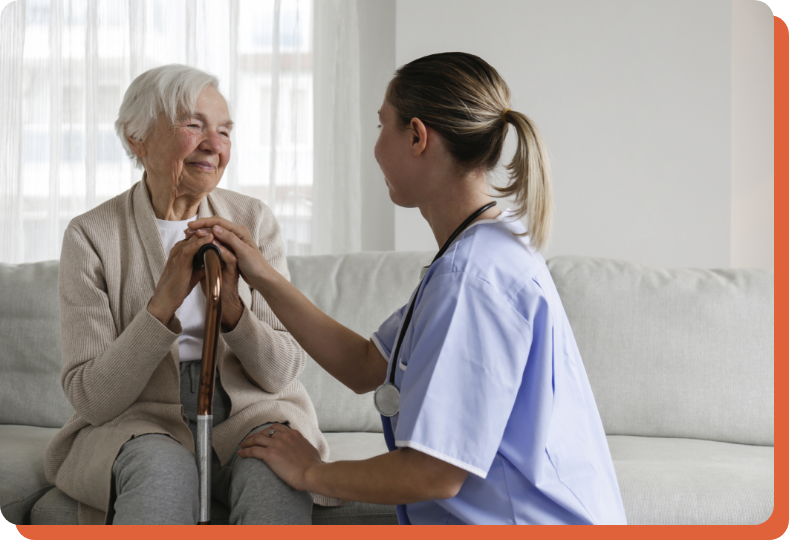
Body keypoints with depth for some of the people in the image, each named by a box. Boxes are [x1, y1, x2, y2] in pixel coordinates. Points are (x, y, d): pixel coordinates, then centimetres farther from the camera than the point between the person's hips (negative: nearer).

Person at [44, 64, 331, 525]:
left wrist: (232, 310, -20)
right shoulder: (91, 236, -4)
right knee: (163, 467, -34)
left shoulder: (254, 221, 3)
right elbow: (91, 398, -9)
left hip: (249, 415, 1)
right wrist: (163, 305, -22)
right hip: (142, 422, -1)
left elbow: (283, 373, 0)